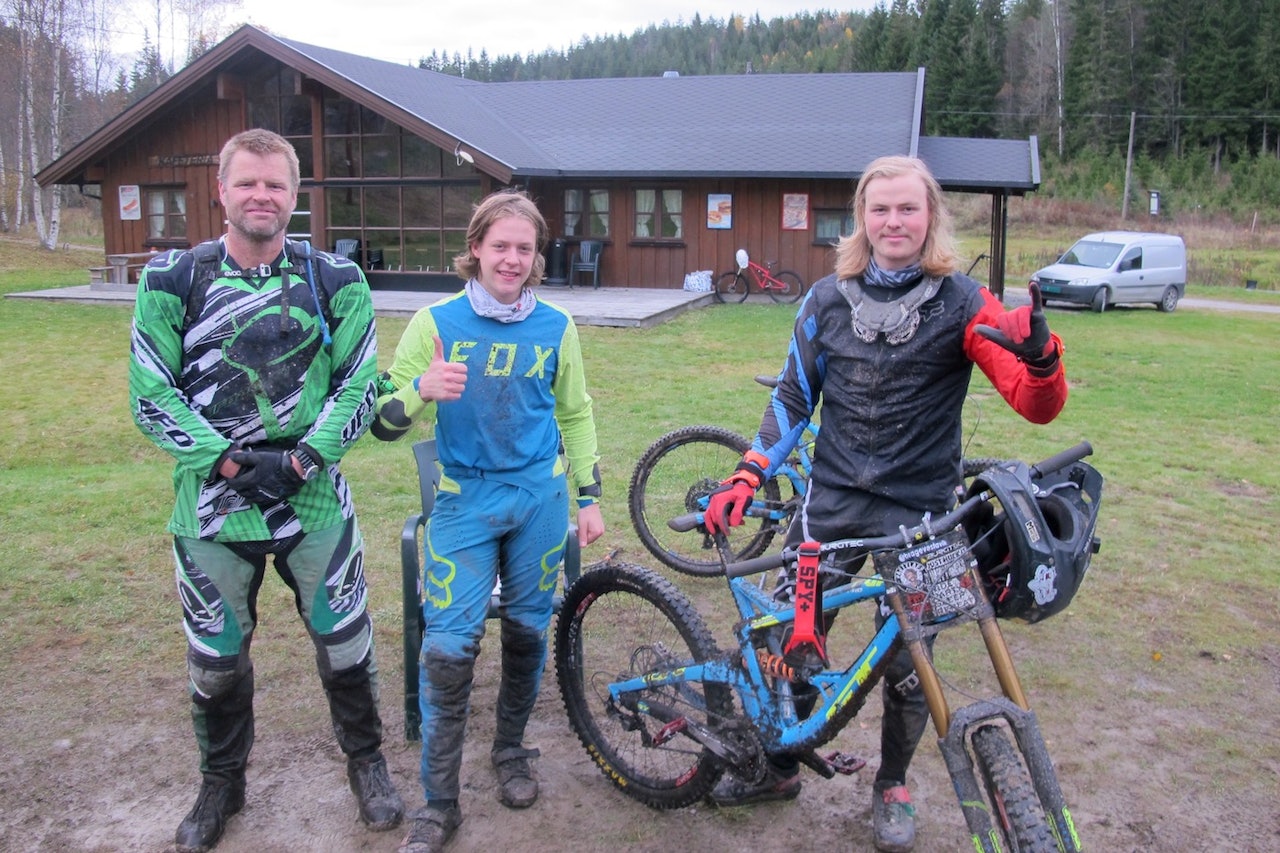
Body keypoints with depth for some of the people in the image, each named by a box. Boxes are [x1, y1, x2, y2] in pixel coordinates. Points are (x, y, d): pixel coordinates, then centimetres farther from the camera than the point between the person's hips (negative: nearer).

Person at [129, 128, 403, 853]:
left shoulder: (336, 282, -1)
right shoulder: (173, 281, -2)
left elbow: (359, 385, -2)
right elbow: (151, 395, -4)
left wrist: (300, 460, -14)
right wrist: (228, 462, -15)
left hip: (314, 499, 0)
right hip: (213, 501, 1)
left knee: (346, 646, 10)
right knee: (216, 660, 14)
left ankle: (366, 760, 36)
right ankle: (222, 783, 39)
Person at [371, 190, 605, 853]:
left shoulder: (555, 327, 2)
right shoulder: (436, 322, -5)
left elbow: (575, 415, 12)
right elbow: (385, 421, -7)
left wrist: (589, 497, 9)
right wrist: (423, 390, -28)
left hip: (539, 499, 2)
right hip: (464, 502, -2)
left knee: (528, 631, 12)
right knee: (447, 647, -7)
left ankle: (511, 752, 36)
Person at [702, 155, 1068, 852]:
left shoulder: (961, 302, -7)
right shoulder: (828, 301, 2)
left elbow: (1038, 406, -13)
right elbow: (792, 398, 9)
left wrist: (1040, 353, -35)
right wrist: (745, 478, 1)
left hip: (918, 511, -2)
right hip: (832, 499, 3)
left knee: (906, 665, 5)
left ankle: (892, 786, 33)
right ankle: (778, 767, 34)